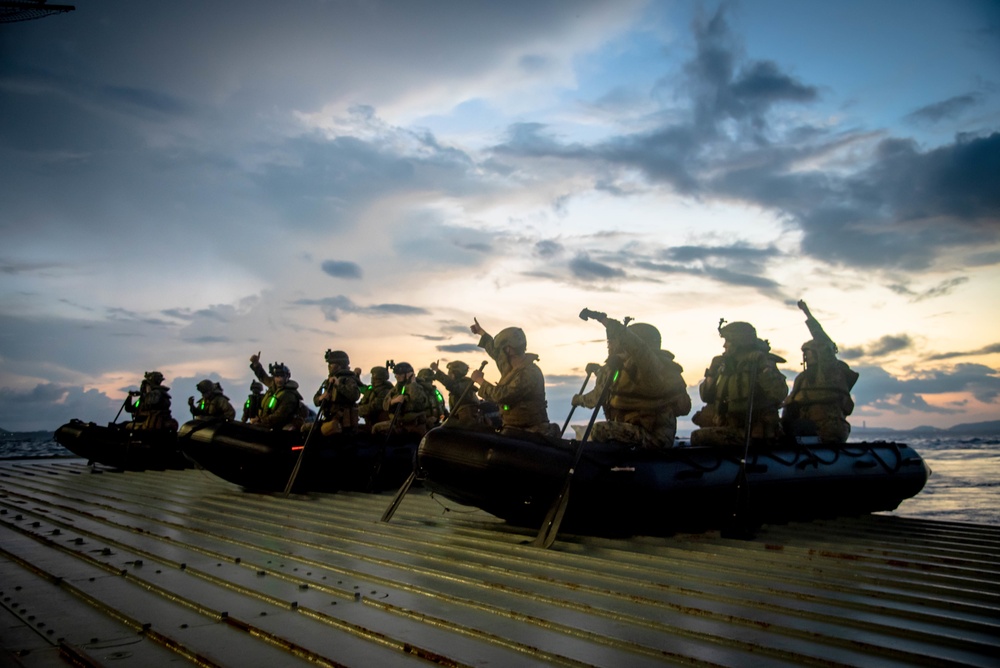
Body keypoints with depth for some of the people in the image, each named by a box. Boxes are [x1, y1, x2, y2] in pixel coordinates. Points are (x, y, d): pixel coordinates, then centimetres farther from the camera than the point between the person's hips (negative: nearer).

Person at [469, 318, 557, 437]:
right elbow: (496, 353, 35)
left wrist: (480, 380, -8)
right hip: (512, 427, 9)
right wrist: (481, 332, 48)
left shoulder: (529, 374, -17)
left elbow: (501, 396, -22)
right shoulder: (511, 367, 14)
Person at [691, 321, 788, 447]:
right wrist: (711, 373, -2)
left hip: (754, 433, -7)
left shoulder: (763, 362, -10)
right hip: (732, 426, 7)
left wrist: (763, 369, -26)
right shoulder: (727, 365, 10)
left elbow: (780, 394, -25)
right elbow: (707, 397, 11)